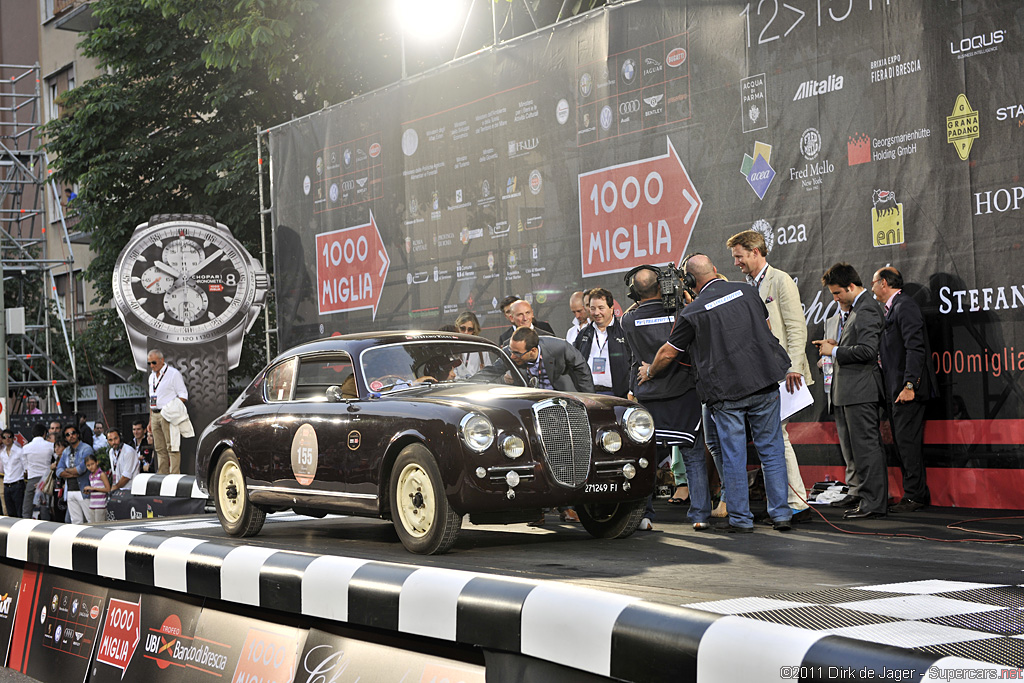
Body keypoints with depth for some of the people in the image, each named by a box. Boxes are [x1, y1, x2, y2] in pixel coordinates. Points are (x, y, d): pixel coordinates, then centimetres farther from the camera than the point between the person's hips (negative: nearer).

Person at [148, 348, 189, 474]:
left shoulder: (173, 374, -3)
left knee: (172, 447, -10)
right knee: (160, 449, 6)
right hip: (155, 415, 7)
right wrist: (150, 420, 18)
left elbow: (183, 396, -6)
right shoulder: (152, 376, 19)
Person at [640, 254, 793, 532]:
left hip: (726, 391, -3)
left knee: (733, 457, 5)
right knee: (772, 451, 8)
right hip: (765, 384, 3)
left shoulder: (692, 312, -5)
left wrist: (649, 372, 23)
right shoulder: (746, 291, 5)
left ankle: (740, 519, 8)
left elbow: (668, 353, 4)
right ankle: (781, 514, 9)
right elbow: (767, 328, 20)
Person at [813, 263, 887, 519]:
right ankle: (859, 491, 28)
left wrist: (834, 351, -15)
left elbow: (867, 350, -23)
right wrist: (835, 344, 10)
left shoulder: (867, 310, -15)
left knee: (865, 445, -7)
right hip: (847, 390, 11)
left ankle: (873, 502, -3)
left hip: (860, 390, -11)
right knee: (849, 444, 17)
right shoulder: (853, 309, 18)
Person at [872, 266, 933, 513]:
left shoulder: (905, 306, -11)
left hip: (907, 389, -10)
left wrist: (909, 386, -23)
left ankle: (916, 495, -4)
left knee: (907, 441, -9)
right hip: (894, 390, 10)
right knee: (902, 443, 11)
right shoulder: (892, 309, 20)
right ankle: (915, 494, 16)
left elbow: (915, 348, -19)